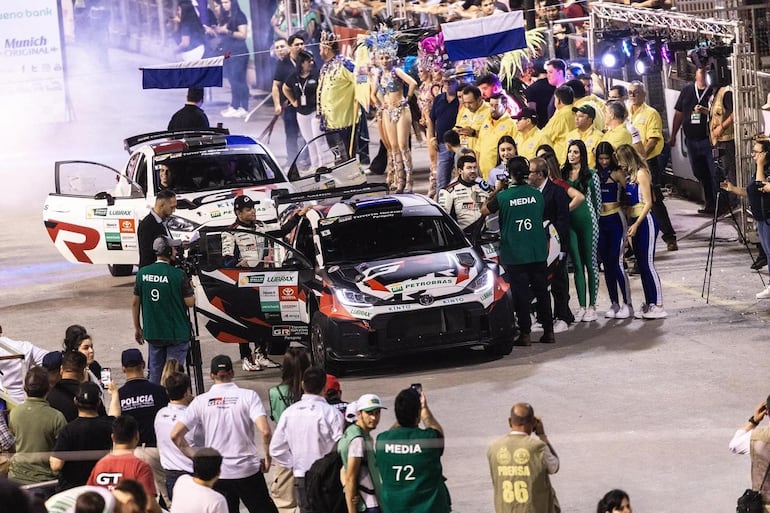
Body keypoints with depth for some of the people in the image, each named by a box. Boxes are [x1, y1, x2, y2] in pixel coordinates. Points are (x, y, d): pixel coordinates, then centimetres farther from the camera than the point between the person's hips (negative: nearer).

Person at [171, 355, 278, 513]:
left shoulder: (201, 401, -1)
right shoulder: (248, 396, -6)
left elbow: (175, 435, -6)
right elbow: (265, 431, -18)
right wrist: (267, 458, -2)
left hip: (217, 474, 1)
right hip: (248, 470, -1)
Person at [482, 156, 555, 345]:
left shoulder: (503, 196, -11)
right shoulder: (537, 194, -1)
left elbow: (484, 210, 5)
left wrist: (497, 189, 11)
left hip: (515, 255, -3)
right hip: (538, 252, 3)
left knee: (520, 294, 1)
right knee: (541, 291, 11)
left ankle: (525, 333, 0)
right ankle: (548, 331, 14)